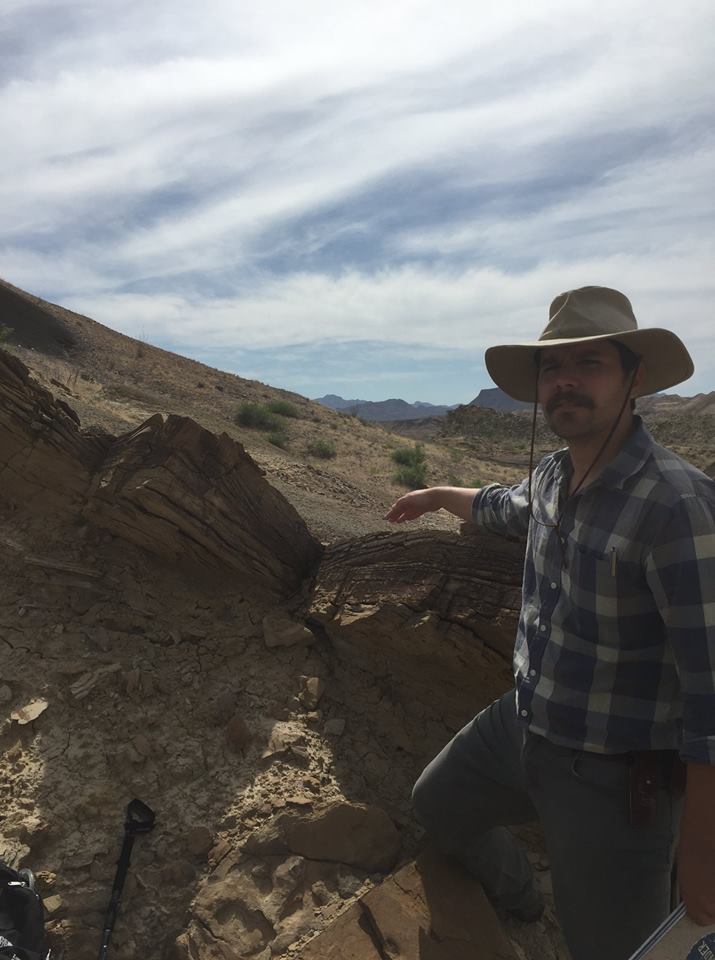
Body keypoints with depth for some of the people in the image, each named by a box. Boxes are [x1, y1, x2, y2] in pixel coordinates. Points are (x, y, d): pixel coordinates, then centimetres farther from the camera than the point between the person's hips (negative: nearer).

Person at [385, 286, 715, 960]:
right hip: (520, 726, 8)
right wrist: (437, 494, 36)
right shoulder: (552, 473, -4)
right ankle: (511, 895, 56)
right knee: (435, 803, 26)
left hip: (613, 779, -7)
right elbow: (506, 508, 20)